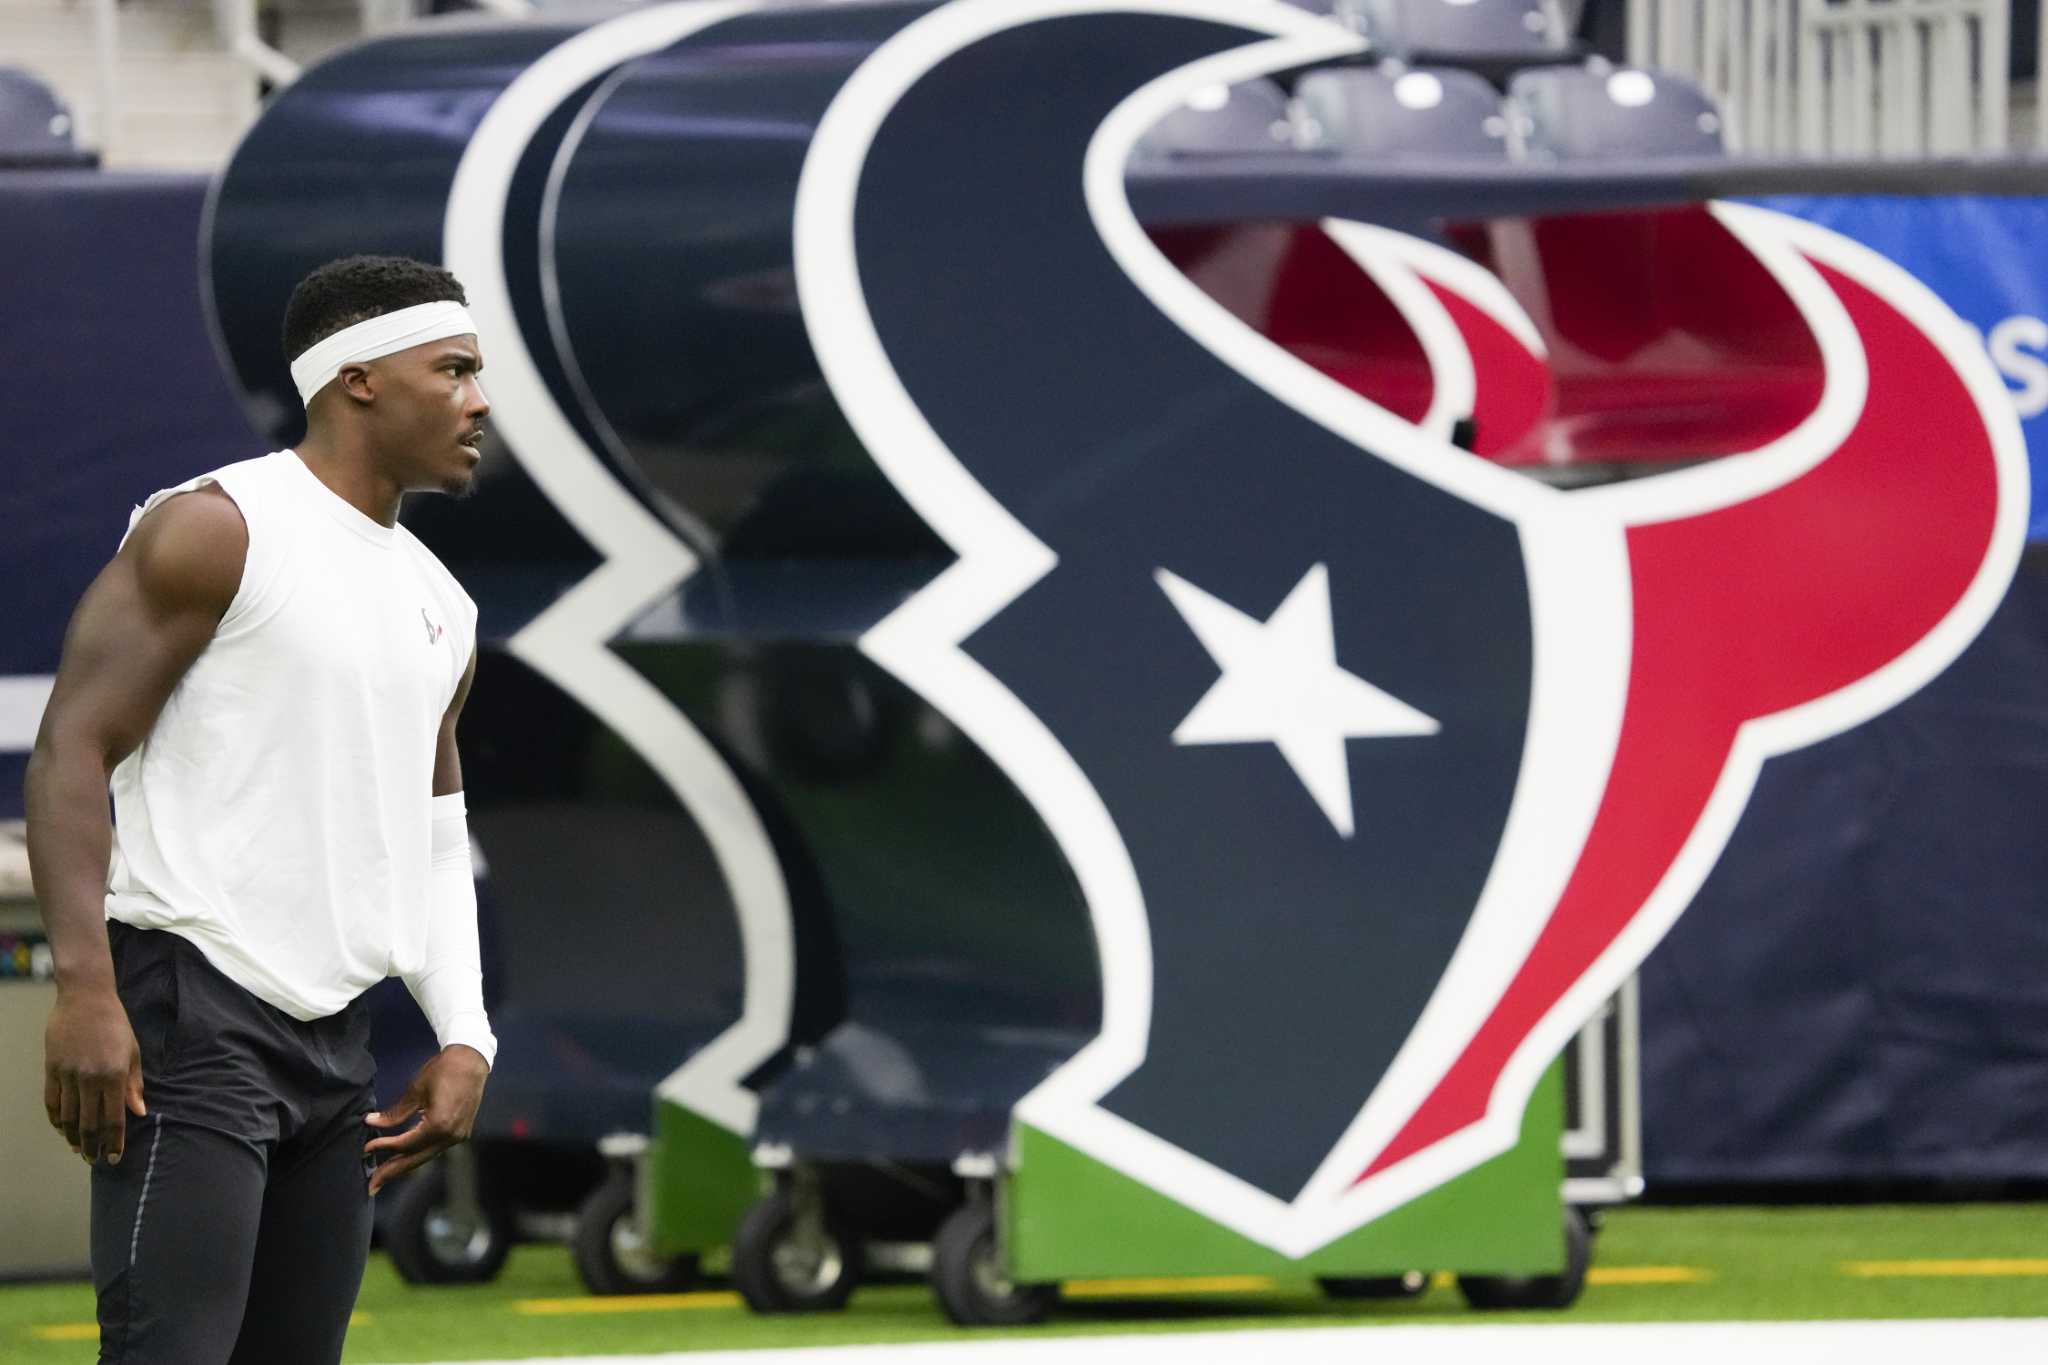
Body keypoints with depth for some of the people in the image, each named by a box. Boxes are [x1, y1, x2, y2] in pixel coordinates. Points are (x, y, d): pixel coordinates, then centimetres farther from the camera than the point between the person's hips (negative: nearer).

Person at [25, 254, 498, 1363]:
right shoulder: (217, 531, -6)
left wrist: (463, 1036, 12)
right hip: (192, 1014, -8)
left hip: (336, 1037, 8)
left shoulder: (440, 609, 19)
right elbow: (72, 750, -11)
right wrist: (85, 990, -20)